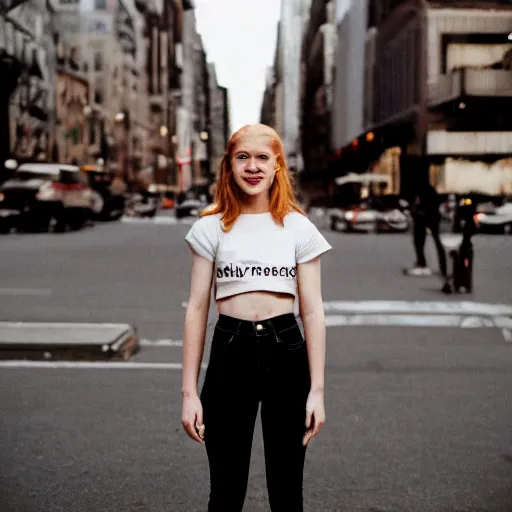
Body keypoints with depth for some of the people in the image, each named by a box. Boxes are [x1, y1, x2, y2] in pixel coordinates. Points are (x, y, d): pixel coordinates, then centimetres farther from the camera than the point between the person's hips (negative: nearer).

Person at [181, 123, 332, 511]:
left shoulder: (299, 228, 3)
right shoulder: (212, 227, 3)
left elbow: (313, 311, 2)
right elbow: (197, 309, 2)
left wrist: (317, 389, -4)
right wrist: (189, 391, -2)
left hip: (285, 352, 0)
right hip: (230, 352, 0)